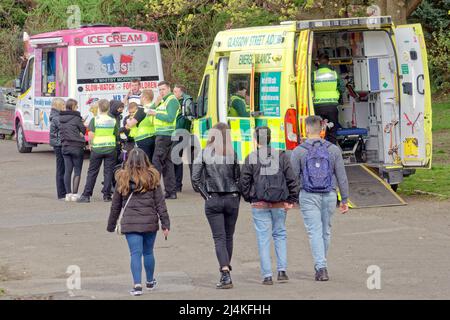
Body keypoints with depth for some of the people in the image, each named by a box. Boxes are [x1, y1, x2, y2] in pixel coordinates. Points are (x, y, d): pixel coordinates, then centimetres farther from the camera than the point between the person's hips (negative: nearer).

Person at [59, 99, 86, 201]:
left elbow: (60, 131, 13)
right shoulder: (76, 118, -10)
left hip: (65, 146, 5)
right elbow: (83, 131, -2)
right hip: (77, 147, -5)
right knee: (77, 171, 1)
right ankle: (75, 194, -4)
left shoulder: (60, 118, 7)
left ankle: (68, 193, 8)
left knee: (67, 171, 8)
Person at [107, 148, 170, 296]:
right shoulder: (152, 178, -1)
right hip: (150, 221, 1)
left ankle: (137, 284, -13)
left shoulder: (123, 179, 1)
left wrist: (111, 225, 17)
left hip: (130, 223, -1)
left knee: (135, 253, -1)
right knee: (148, 252, 17)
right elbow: (160, 202, 0)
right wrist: (165, 224, 3)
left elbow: (116, 205, 7)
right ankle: (150, 282, 32)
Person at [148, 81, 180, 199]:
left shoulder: (172, 101, -9)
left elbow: (170, 118, -20)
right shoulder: (163, 101, 21)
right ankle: (171, 192, 10)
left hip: (165, 135, -10)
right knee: (167, 162, 9)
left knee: (156, 161, -11)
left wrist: (156, 114, -17)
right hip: (162, 134, 10)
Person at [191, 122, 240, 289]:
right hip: (232, 199, 1)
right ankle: (226, 271, 24)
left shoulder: (204, 154, -3)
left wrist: (206, 195, 1)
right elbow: (239, 179, -2)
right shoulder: (233, 155, -3)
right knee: (229, 237, 15)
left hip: (212, 200, -1)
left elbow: (195, 179, -7)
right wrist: (237, 198, 10)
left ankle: (225, 275, -15)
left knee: (219, 238, -1)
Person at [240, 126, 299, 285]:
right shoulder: (282, 156, 0)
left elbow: (244, 182, -2)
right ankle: (282, 270, 7)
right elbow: (292, 179, 0)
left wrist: (249, 199, 11)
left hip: (259, 205, -2)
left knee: (263, 238, 2)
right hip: (279, 204, 2)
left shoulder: (251, 159, -5)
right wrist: (291, 200, 6)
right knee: (280, 235, 16)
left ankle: (267, 275, -1)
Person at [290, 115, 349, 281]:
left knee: (315, 232, -3)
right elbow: (342, 177, 1)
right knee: (326, 231, 17)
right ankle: (320, 265, 30)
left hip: (308, 196, -2)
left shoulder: (298, 151, -6)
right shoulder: (333, 150, 0)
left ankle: (321, 268, -16)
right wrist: (344, 199, 7)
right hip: (329, 196, 2)